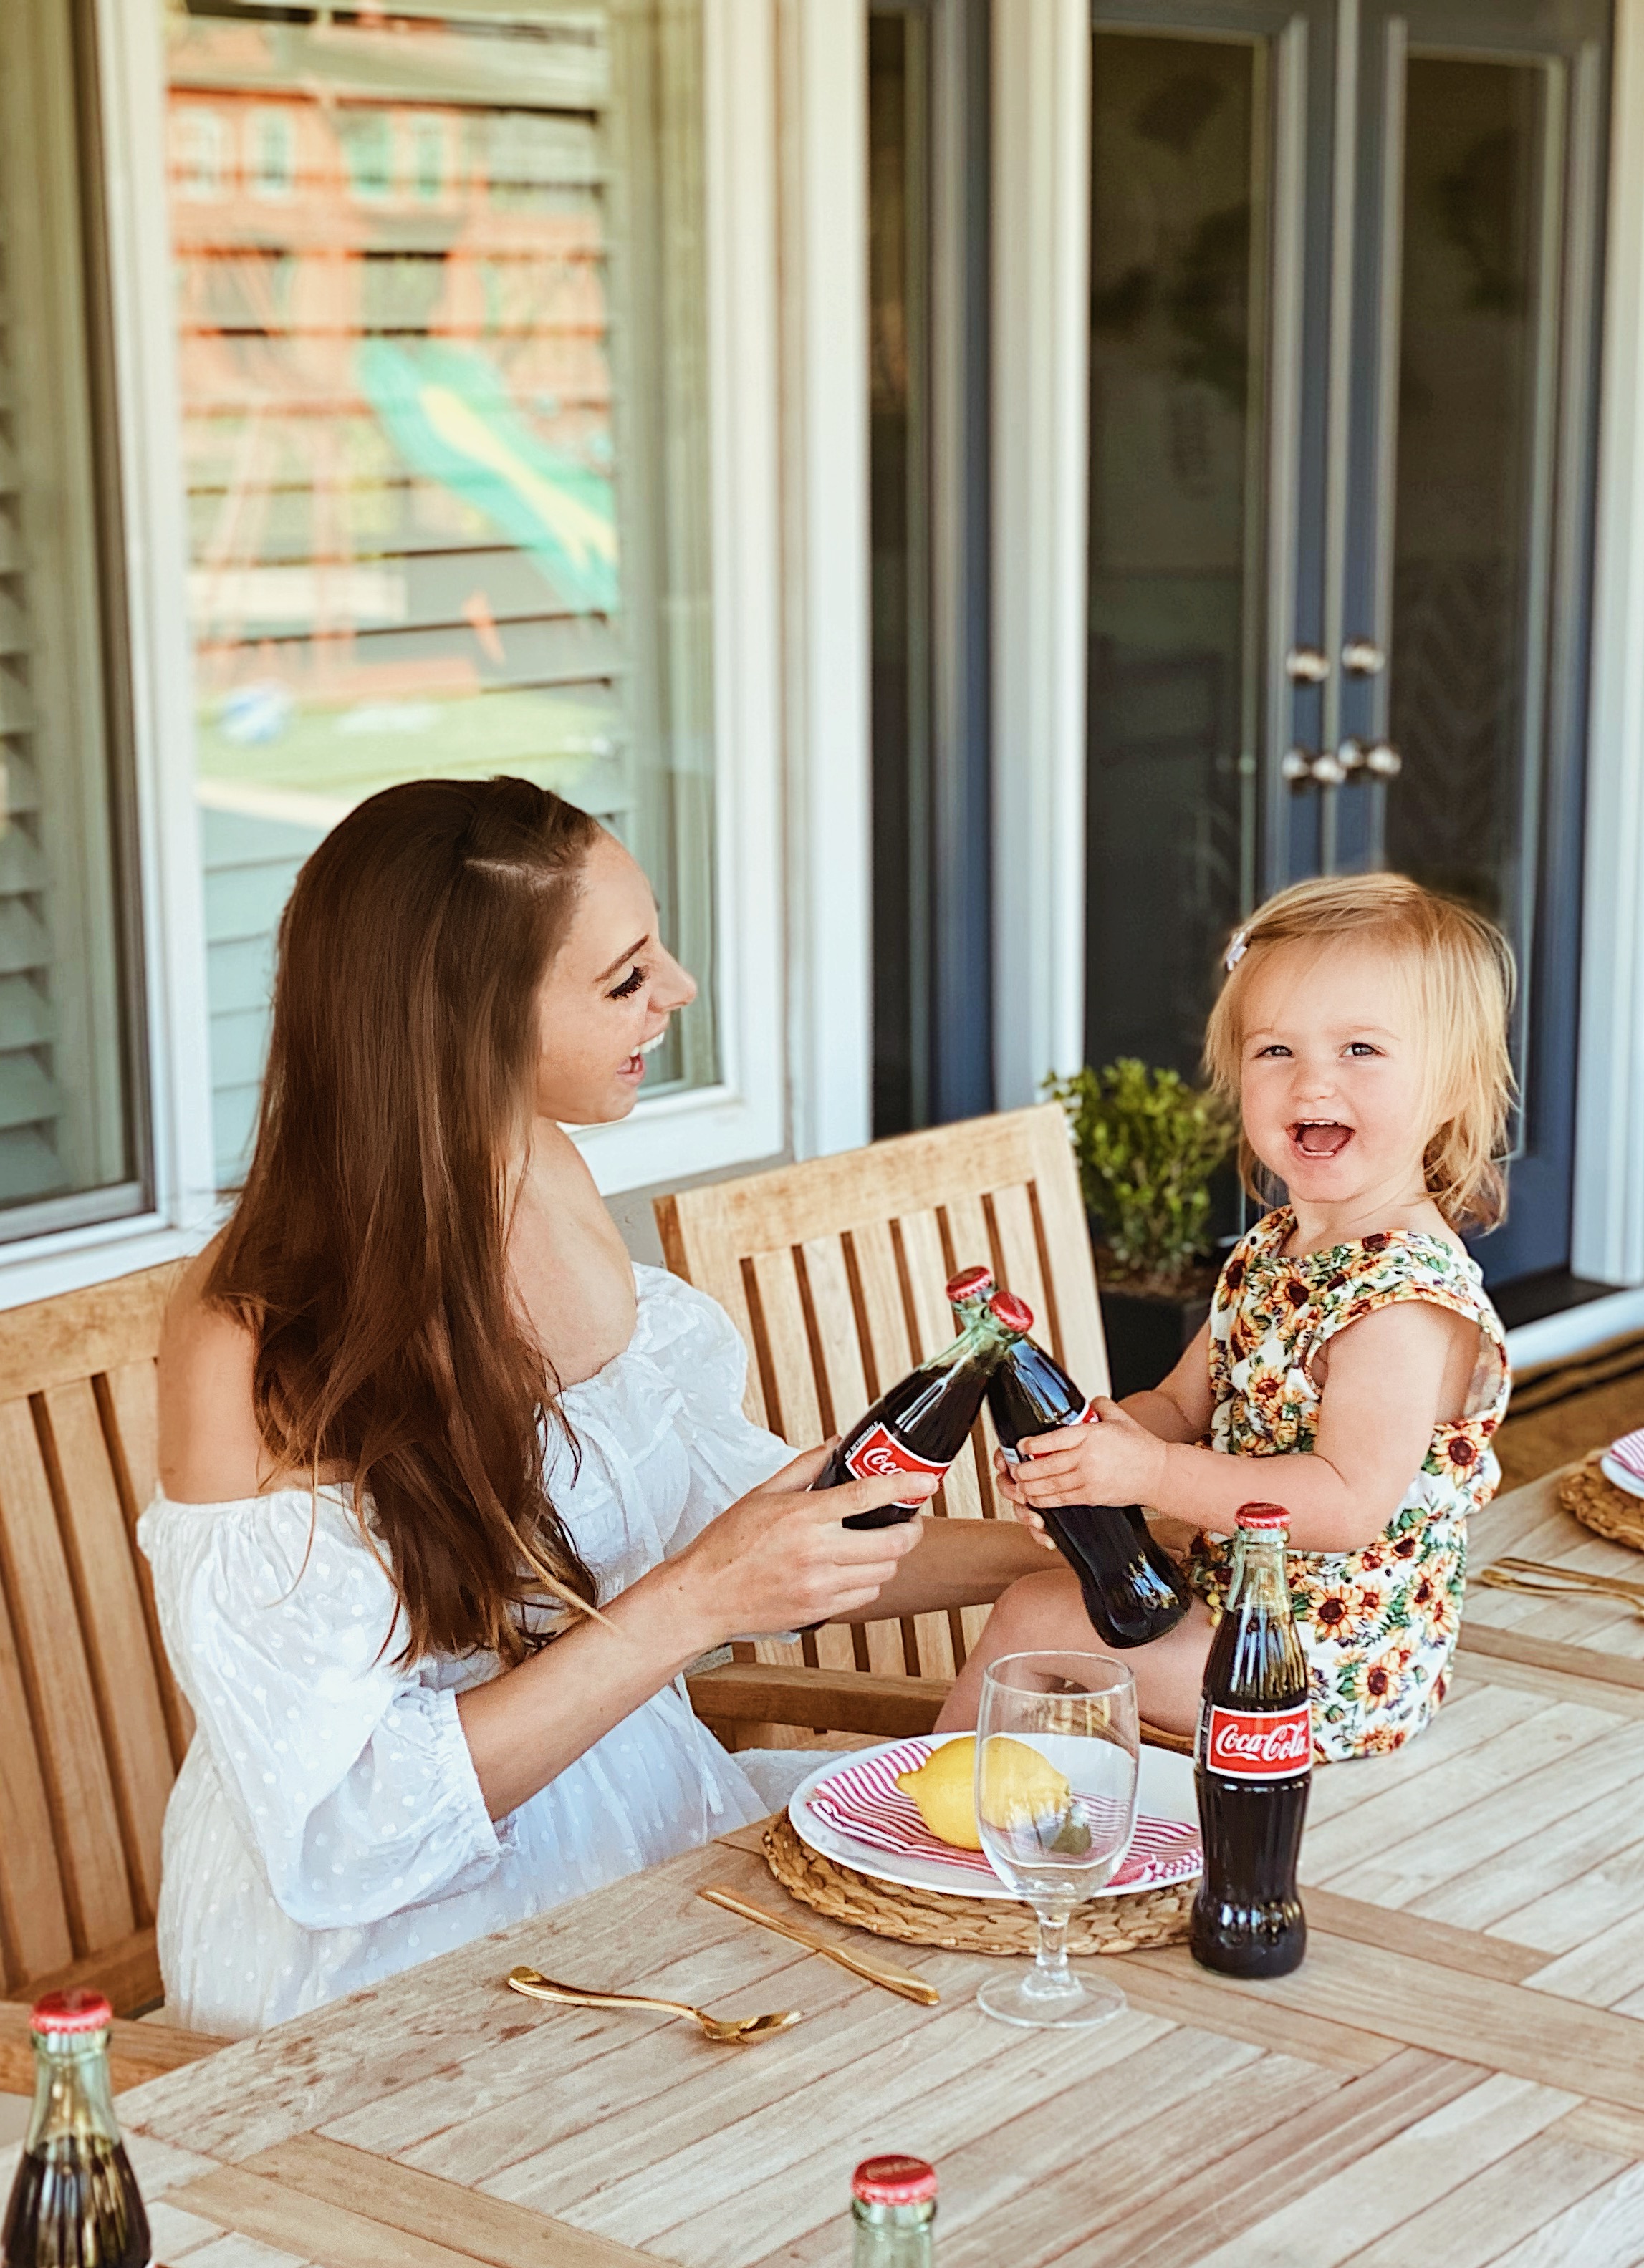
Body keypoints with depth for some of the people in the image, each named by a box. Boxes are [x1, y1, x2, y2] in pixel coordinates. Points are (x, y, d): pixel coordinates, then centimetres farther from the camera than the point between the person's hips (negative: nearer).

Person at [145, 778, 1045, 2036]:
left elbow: (714, 1512, 11)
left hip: (641, 1815, 7)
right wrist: (691, 1605, -27)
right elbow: (343, 1833, -23)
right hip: (385, 1949, -7)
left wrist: (1042, 1549, 2)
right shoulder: (257, 1340, -23)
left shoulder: (551, 1182, -1)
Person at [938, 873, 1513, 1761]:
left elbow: (1350, 1503, -29)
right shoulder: (1272, 1252, 6)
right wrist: (1100, 1429, -9)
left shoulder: (1406, 1295, -24)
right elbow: (1185, 1404, 13)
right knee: (1043, 1584, 19)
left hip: (1339, 1670, -9)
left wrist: (1152, 1473, -30)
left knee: (1031, 1620, -7)